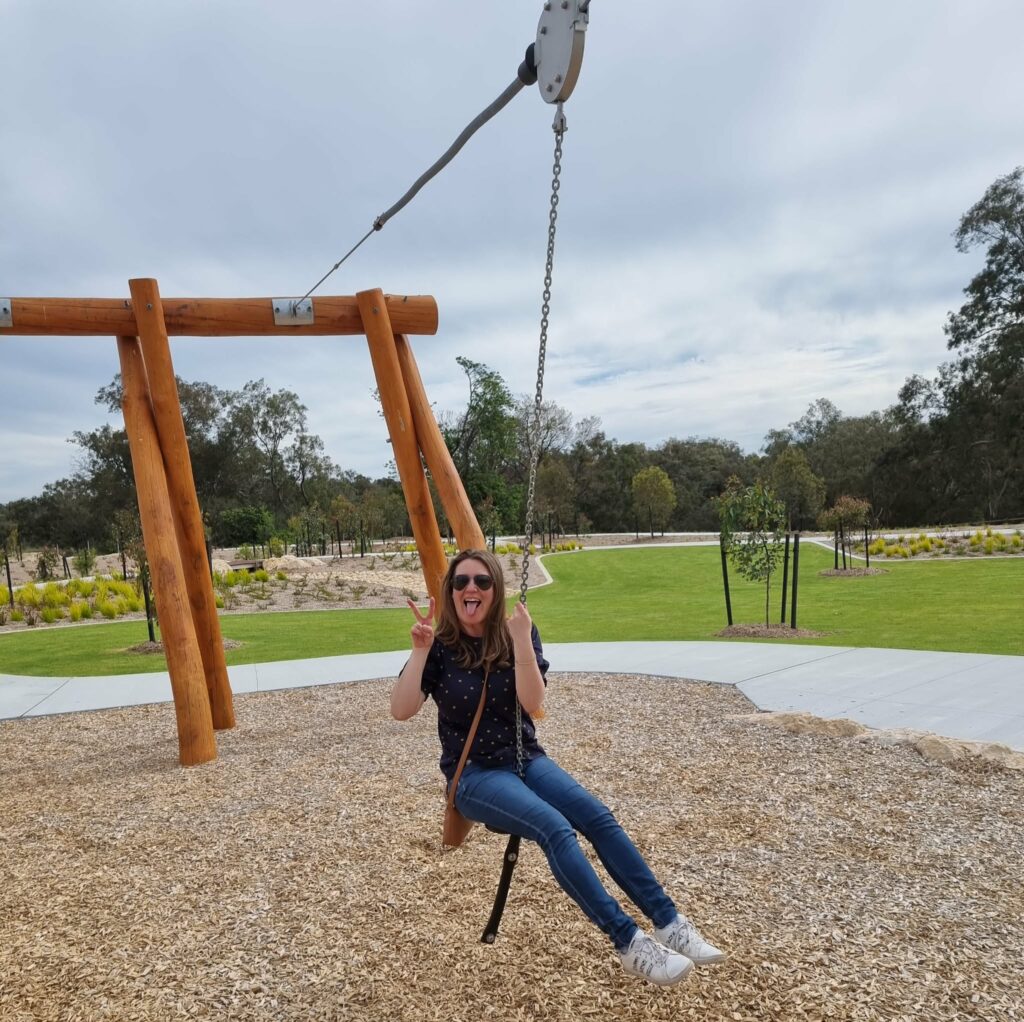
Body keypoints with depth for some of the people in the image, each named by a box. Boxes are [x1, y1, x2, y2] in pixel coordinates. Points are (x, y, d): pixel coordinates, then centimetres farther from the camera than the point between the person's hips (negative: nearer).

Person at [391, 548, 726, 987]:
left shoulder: (514, 636, -2)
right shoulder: (440, 647, -7)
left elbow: (533, 704, -15)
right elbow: (401, 710, -16)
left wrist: (521, 642, -26)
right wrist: (420, 652, -25)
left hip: (526, 758, 3)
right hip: (473, 773, -3)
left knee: (598, 817, -22)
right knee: (555, 829, -29)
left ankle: (669, 923, -15)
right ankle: (629, 943, -26)